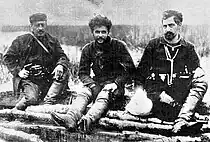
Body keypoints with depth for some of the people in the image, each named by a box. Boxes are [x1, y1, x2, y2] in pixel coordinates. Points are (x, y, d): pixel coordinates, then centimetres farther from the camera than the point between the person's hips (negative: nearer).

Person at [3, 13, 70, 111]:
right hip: (28, 79, -3)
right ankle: (15, 112, 2)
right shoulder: (21, 40, 5)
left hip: (49, 79, 4)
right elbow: (8, 57, 9)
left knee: (64, 74, -24)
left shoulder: (53, 41, 12)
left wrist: (60, 65, -15)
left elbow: (62, 56, 9)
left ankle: (48, 103, -23)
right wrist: (18, 70, -5)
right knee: (32, 99, -29)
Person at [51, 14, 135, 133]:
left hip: (115, 84, -3)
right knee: (83, 93, -27)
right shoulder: (88, 49, 8)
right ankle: (71, 118, -51)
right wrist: (92, 84, -12)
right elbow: (83, 73, 8)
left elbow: (130, 69, -3)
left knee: (103, 96, -34)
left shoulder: (119, 46, -2)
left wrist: (116, 83, -15)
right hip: (97, 83, 3)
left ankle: (89, 119, -60)